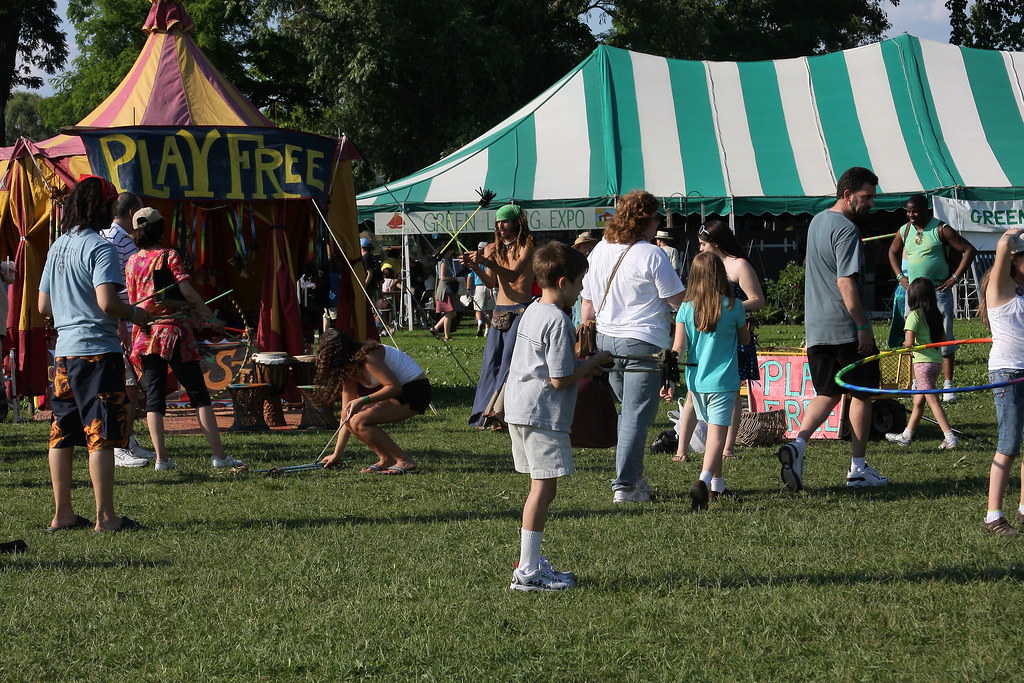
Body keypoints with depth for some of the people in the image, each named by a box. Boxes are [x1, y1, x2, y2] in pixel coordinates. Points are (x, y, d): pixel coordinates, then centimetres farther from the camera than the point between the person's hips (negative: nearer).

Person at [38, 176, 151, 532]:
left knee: (62, 434, 10)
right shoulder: (100, 248, -12)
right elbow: (107, 301, -22)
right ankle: (105, 516, -5)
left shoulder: (57, 248, 13)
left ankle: (63, 514, 15)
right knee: (101, 435, -5)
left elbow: (43, 305, 17)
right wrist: (134, 314, -5)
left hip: (63, 352, 8)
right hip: (97, 350, -8)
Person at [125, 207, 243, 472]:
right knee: (199, 394, 0)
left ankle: (161, 457, -4)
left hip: (145, 336, 4)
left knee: (154, 397, 5)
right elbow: (187, 291, -16)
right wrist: (210, 317, -7)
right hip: (173, 332, -4)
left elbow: (133, 302, 14)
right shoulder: (168, 256, -6)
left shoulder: (132, 262, 8)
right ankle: (218, 454, -3)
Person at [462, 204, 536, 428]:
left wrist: (485, 261, -31)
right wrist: (474, 267, -14)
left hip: (521, 310, -6)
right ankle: (485, 412, 5)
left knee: (509, 361, -11)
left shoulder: (526, 246, -6)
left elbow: (513, 274, -20)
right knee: (491, 361, 2)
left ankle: (496, 413, -9)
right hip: (499, 311, 6)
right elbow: (492, 282, 3)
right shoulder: (494, 248, 11)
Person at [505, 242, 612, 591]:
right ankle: (528, 571, -7)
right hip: (544, 415, -10)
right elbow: (559, 379, -18)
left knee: (542, 488, 16)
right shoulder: (557, 322, -16)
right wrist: (594, 362, -5)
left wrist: (583, 364, 17)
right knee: (544, 487, -7)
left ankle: (531, 561, 23)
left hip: (519, 411, 10)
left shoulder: (531, 313, 14)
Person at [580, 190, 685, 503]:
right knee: (636, 416, -3)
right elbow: (678, 301, -9)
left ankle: (633, 476, 24)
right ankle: (625, 486, -4)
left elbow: (587, 306, 14)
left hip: (605, 340, 7)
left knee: (628, 410, 20)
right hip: (643, 344, -7)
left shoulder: (598, 252, 9)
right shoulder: (652, 255, -12)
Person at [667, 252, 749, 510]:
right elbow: (744, 339, 9)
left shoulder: (686, 308, -2)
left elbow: (678, 348, -5)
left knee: (712, 429, 20)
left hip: (696, 381, 3)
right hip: (723, 382, -3)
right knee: (717, 433, -8)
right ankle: (703, 480, -31)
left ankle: (717, 484, 29)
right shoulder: (733, 307, -6)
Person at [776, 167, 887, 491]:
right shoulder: (846, 229, -15)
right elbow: (845, 282, -22)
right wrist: (863, 327, -20)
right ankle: (858, 468, 10)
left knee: (827, 393, 12)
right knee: (862, 394, 5)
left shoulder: (817, 221, 14)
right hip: (846, 329, -8)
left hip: (816, 327, 8)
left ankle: (797, 444, -10)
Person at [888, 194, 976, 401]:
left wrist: (955, 277, -11)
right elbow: (893, 252, 28)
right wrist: (900, 276, 15)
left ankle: (948, 386, -5)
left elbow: (969, 250, -8)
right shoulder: (904, 231, 8)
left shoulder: (940, 230, -8)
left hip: (938, 291, -5)